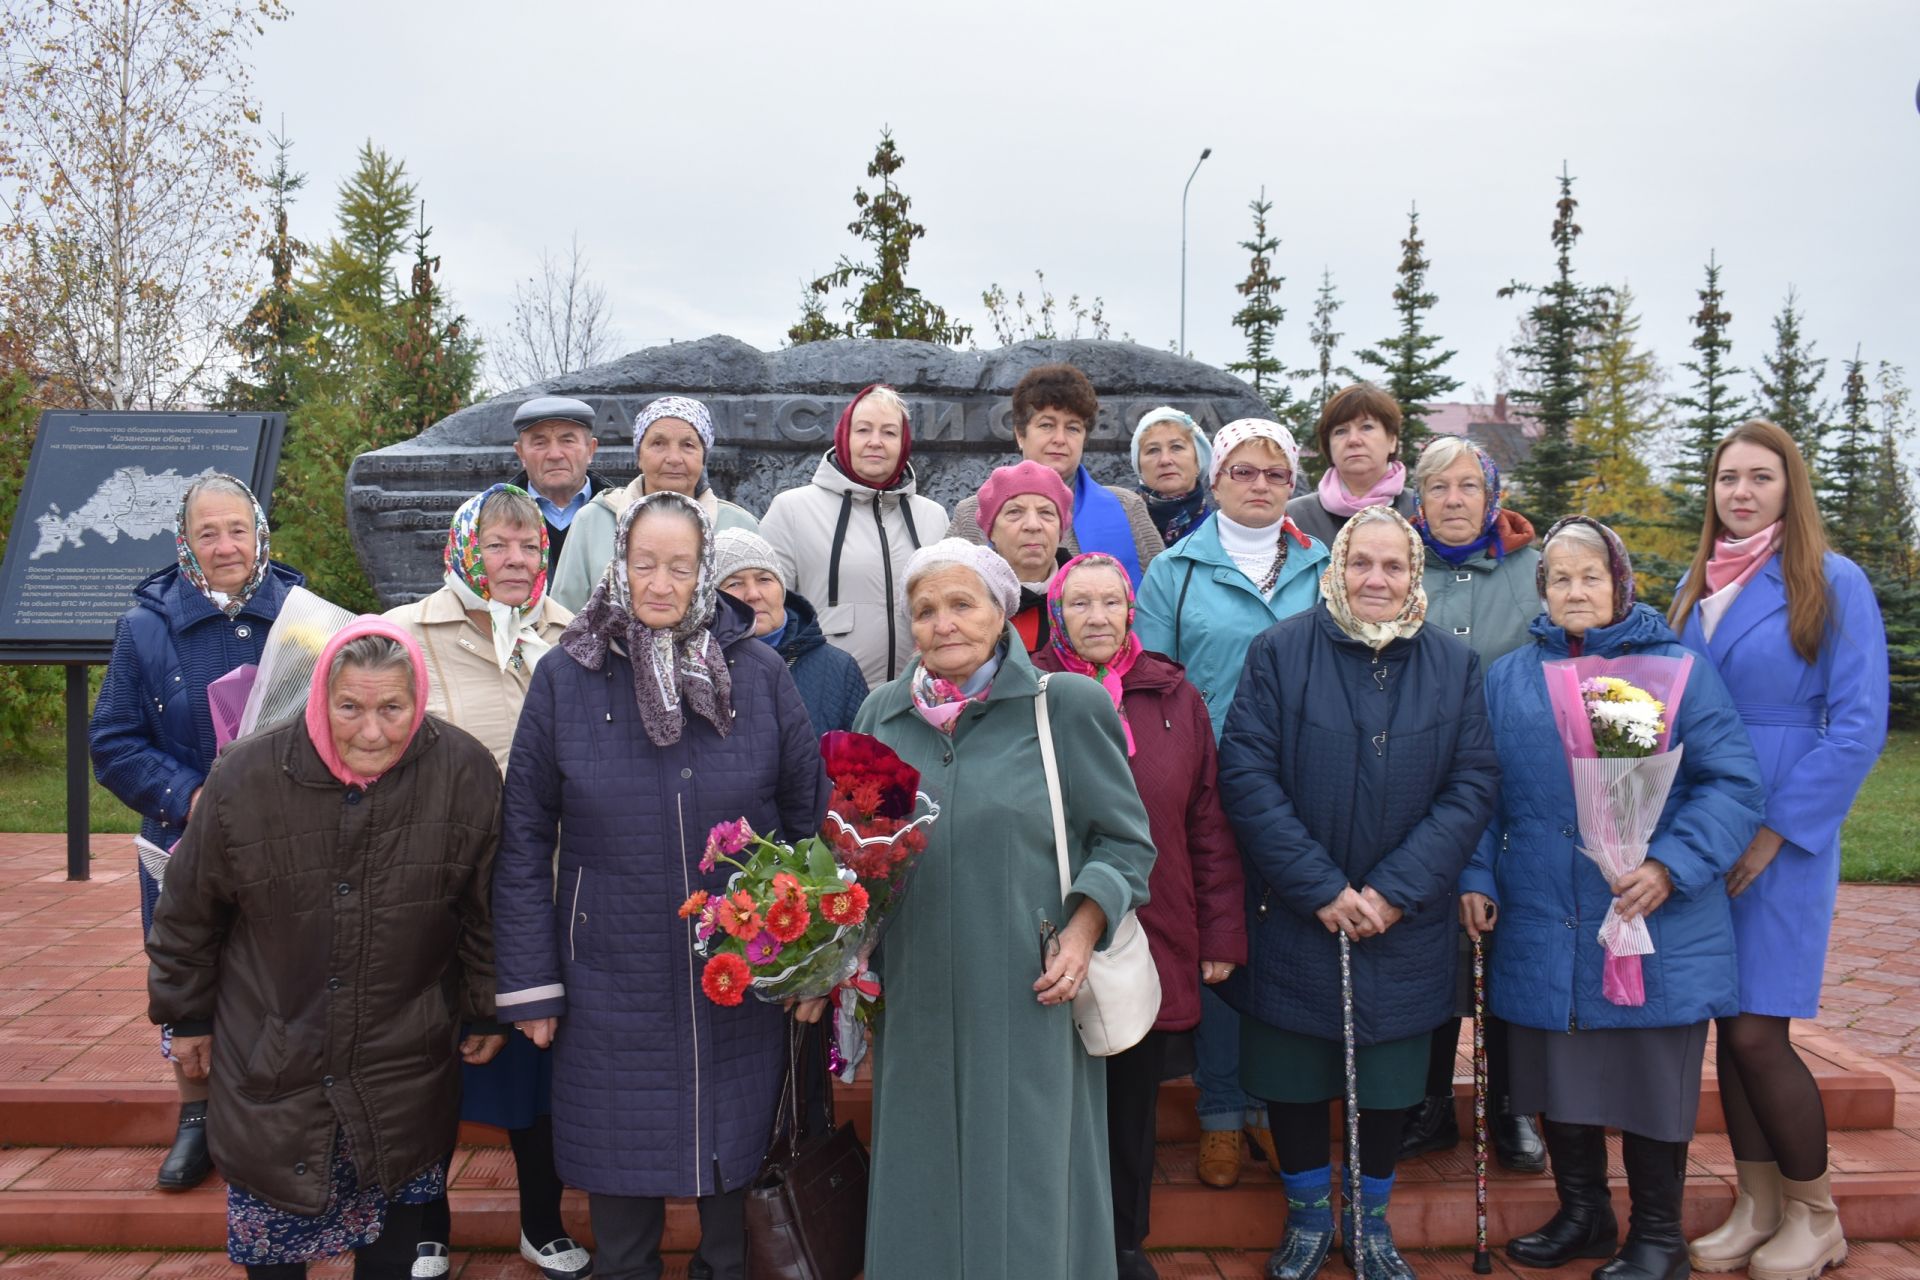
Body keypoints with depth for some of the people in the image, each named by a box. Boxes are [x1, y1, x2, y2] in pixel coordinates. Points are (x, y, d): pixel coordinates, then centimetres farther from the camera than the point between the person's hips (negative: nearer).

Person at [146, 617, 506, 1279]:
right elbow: (188, 912, 1)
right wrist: (186, 1017, 9)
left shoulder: (467, 775, -15)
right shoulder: (247, 775, -15)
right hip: (271, 1068, 0)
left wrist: (487, 1011, 6)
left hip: (404, 1070, 0)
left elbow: (488, 911, -1)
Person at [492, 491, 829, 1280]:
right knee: (619, 1178, 13)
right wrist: (529, 981, -3)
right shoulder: (566, 677, -4)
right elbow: (524, 838, -2)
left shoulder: (759, 673, -3)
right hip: (613, 985, 0)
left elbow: (808, 815, 2)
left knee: (734, 1157, 16)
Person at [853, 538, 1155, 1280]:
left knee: (1024, 1181, 5)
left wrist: (1082, 931, -11)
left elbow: (1124, 840, 1)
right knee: (923, 1185, 12)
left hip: (1026, 1001, -3)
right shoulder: (883, 712, 7)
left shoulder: (1066, 703, -4)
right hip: (916, 1001, 3)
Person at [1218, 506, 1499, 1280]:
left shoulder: (1454, 665, 2)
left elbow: (1473, 785, -3)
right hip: (1294, 919, -1)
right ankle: (1308, 1217, 30)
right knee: (1292, 1078, 8)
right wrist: (1321, 889, -15)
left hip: (1404, 924, 2)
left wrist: (1396, 890, -12)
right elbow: (1246, 774, -11)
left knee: (1390, 1082, 12)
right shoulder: (1280, 651, -5)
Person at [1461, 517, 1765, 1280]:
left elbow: (1731, 783, -5)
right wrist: (1476, 877, 0)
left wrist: (1671, 866, -18)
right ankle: (1580, 1213, 32)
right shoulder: (1506, 680, 10)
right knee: (1559, 1079, 13)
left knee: (1651, 1083, 7)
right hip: (1543, 932, 3)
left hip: (1656, 930, -3)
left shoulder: (1679, 669, 1)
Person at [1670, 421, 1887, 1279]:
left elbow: (1858, 725, -11)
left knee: (1757, 1032, -5)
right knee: (1728, 1025, 9)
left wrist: (1775, 831, -14)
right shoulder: (1695, 587, 9)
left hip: (1784, 838, -5)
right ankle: (1756, 1208, 22)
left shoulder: (1832, 582, -7)